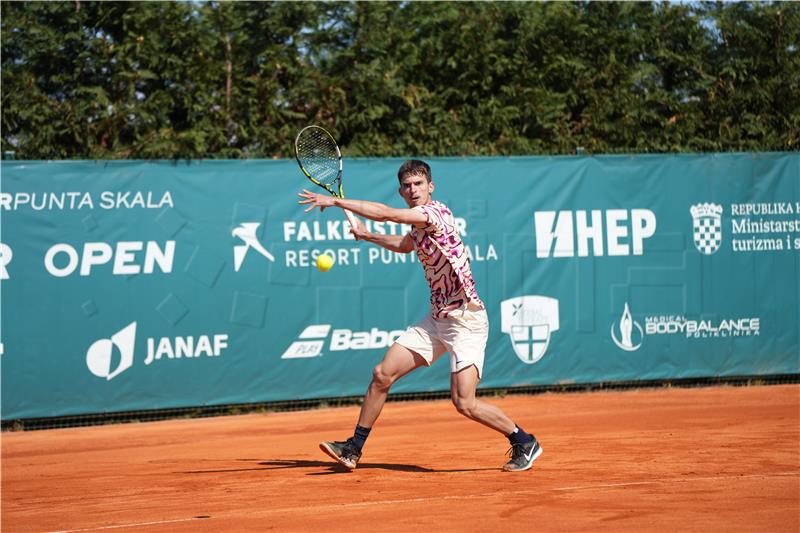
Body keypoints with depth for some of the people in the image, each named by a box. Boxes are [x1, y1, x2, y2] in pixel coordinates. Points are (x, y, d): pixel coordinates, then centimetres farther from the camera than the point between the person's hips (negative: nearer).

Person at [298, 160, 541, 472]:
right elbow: (404, 245, 37)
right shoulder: (417, 225, 12)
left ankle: (524, 443, 4)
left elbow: (386, 214, -26)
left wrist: (335, 201, -21)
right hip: (436, 319, 9)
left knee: (464, 404, -16)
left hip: (466, 320, -9)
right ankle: (353, 449, 14)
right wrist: (367, 236, 30)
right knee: (382, 374, 3)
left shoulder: (436, 212, -15)